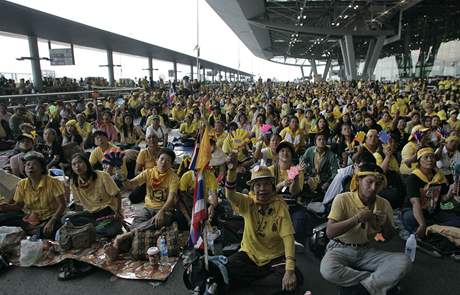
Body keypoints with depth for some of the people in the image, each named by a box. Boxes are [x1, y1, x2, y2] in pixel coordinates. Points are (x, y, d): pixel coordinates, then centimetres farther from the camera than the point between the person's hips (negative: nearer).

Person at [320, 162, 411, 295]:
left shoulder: (384, 204, 1)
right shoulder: (342, 199, -13)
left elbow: (388, 237, 10)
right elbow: (329, 232, -20)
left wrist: (386, 224, -13)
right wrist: (356, 219, -30)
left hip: (366, 251, 4)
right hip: (341, 249, -4)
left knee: (403, 261, -20)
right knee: (327, 270, -36)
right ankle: (378, 282, -17)